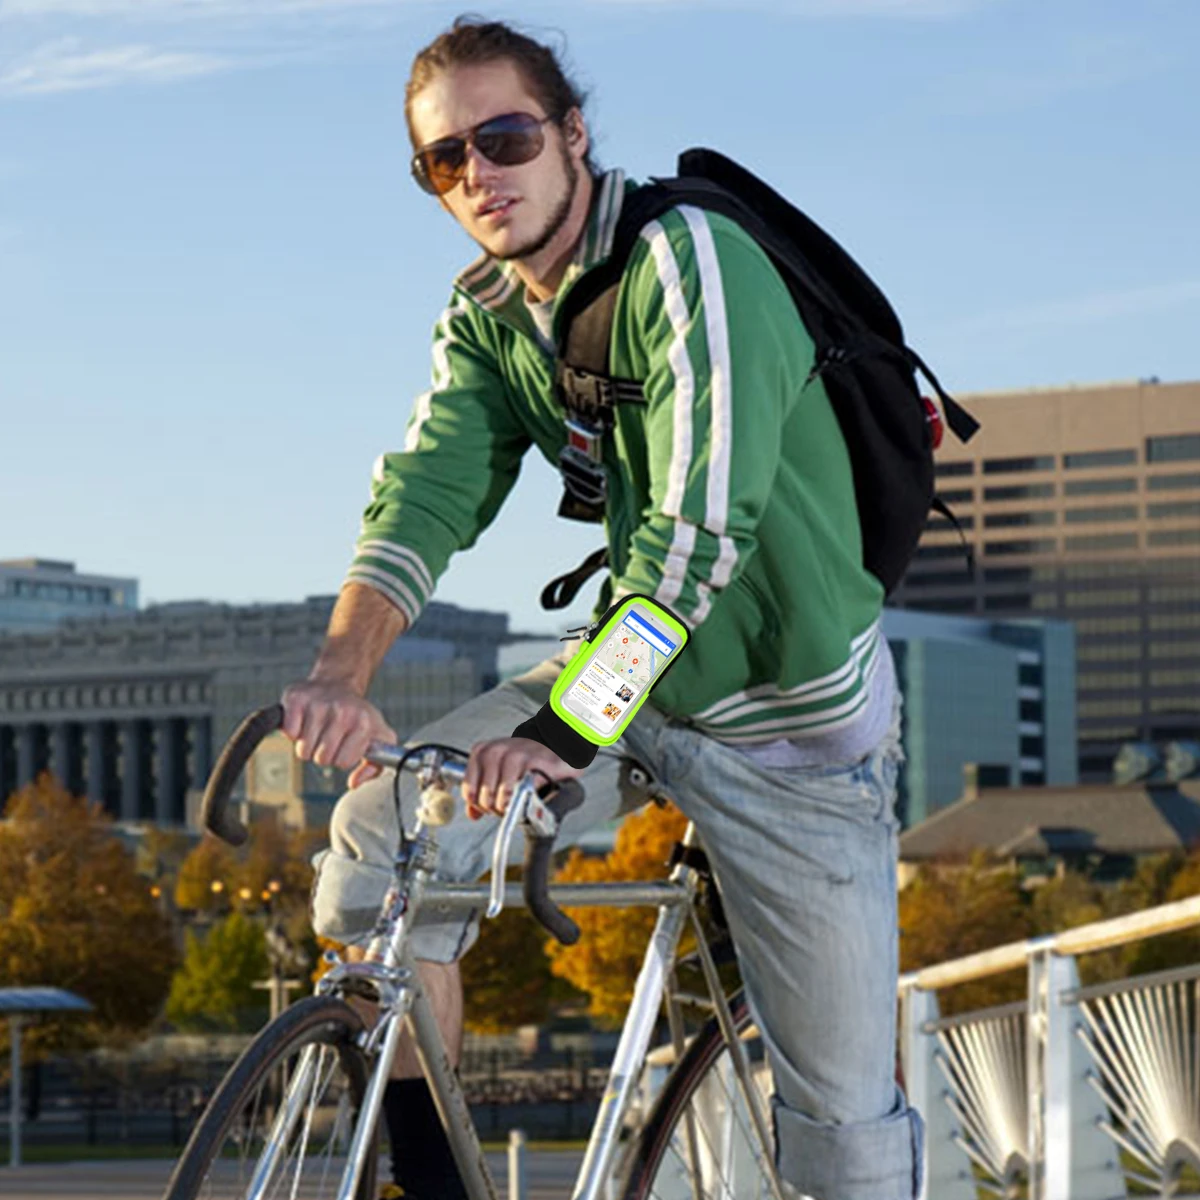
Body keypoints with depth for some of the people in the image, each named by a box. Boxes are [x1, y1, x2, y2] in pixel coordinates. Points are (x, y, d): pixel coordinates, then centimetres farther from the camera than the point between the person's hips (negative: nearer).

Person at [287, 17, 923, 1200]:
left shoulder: (689, 262, -21)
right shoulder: (484, 320, 1)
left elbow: (701, 528, -31)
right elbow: (426, 492, -13)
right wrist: (342, 671, -33)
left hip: (788, 715, -6)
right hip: (635, 676, 6)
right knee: (384, 827, -14)